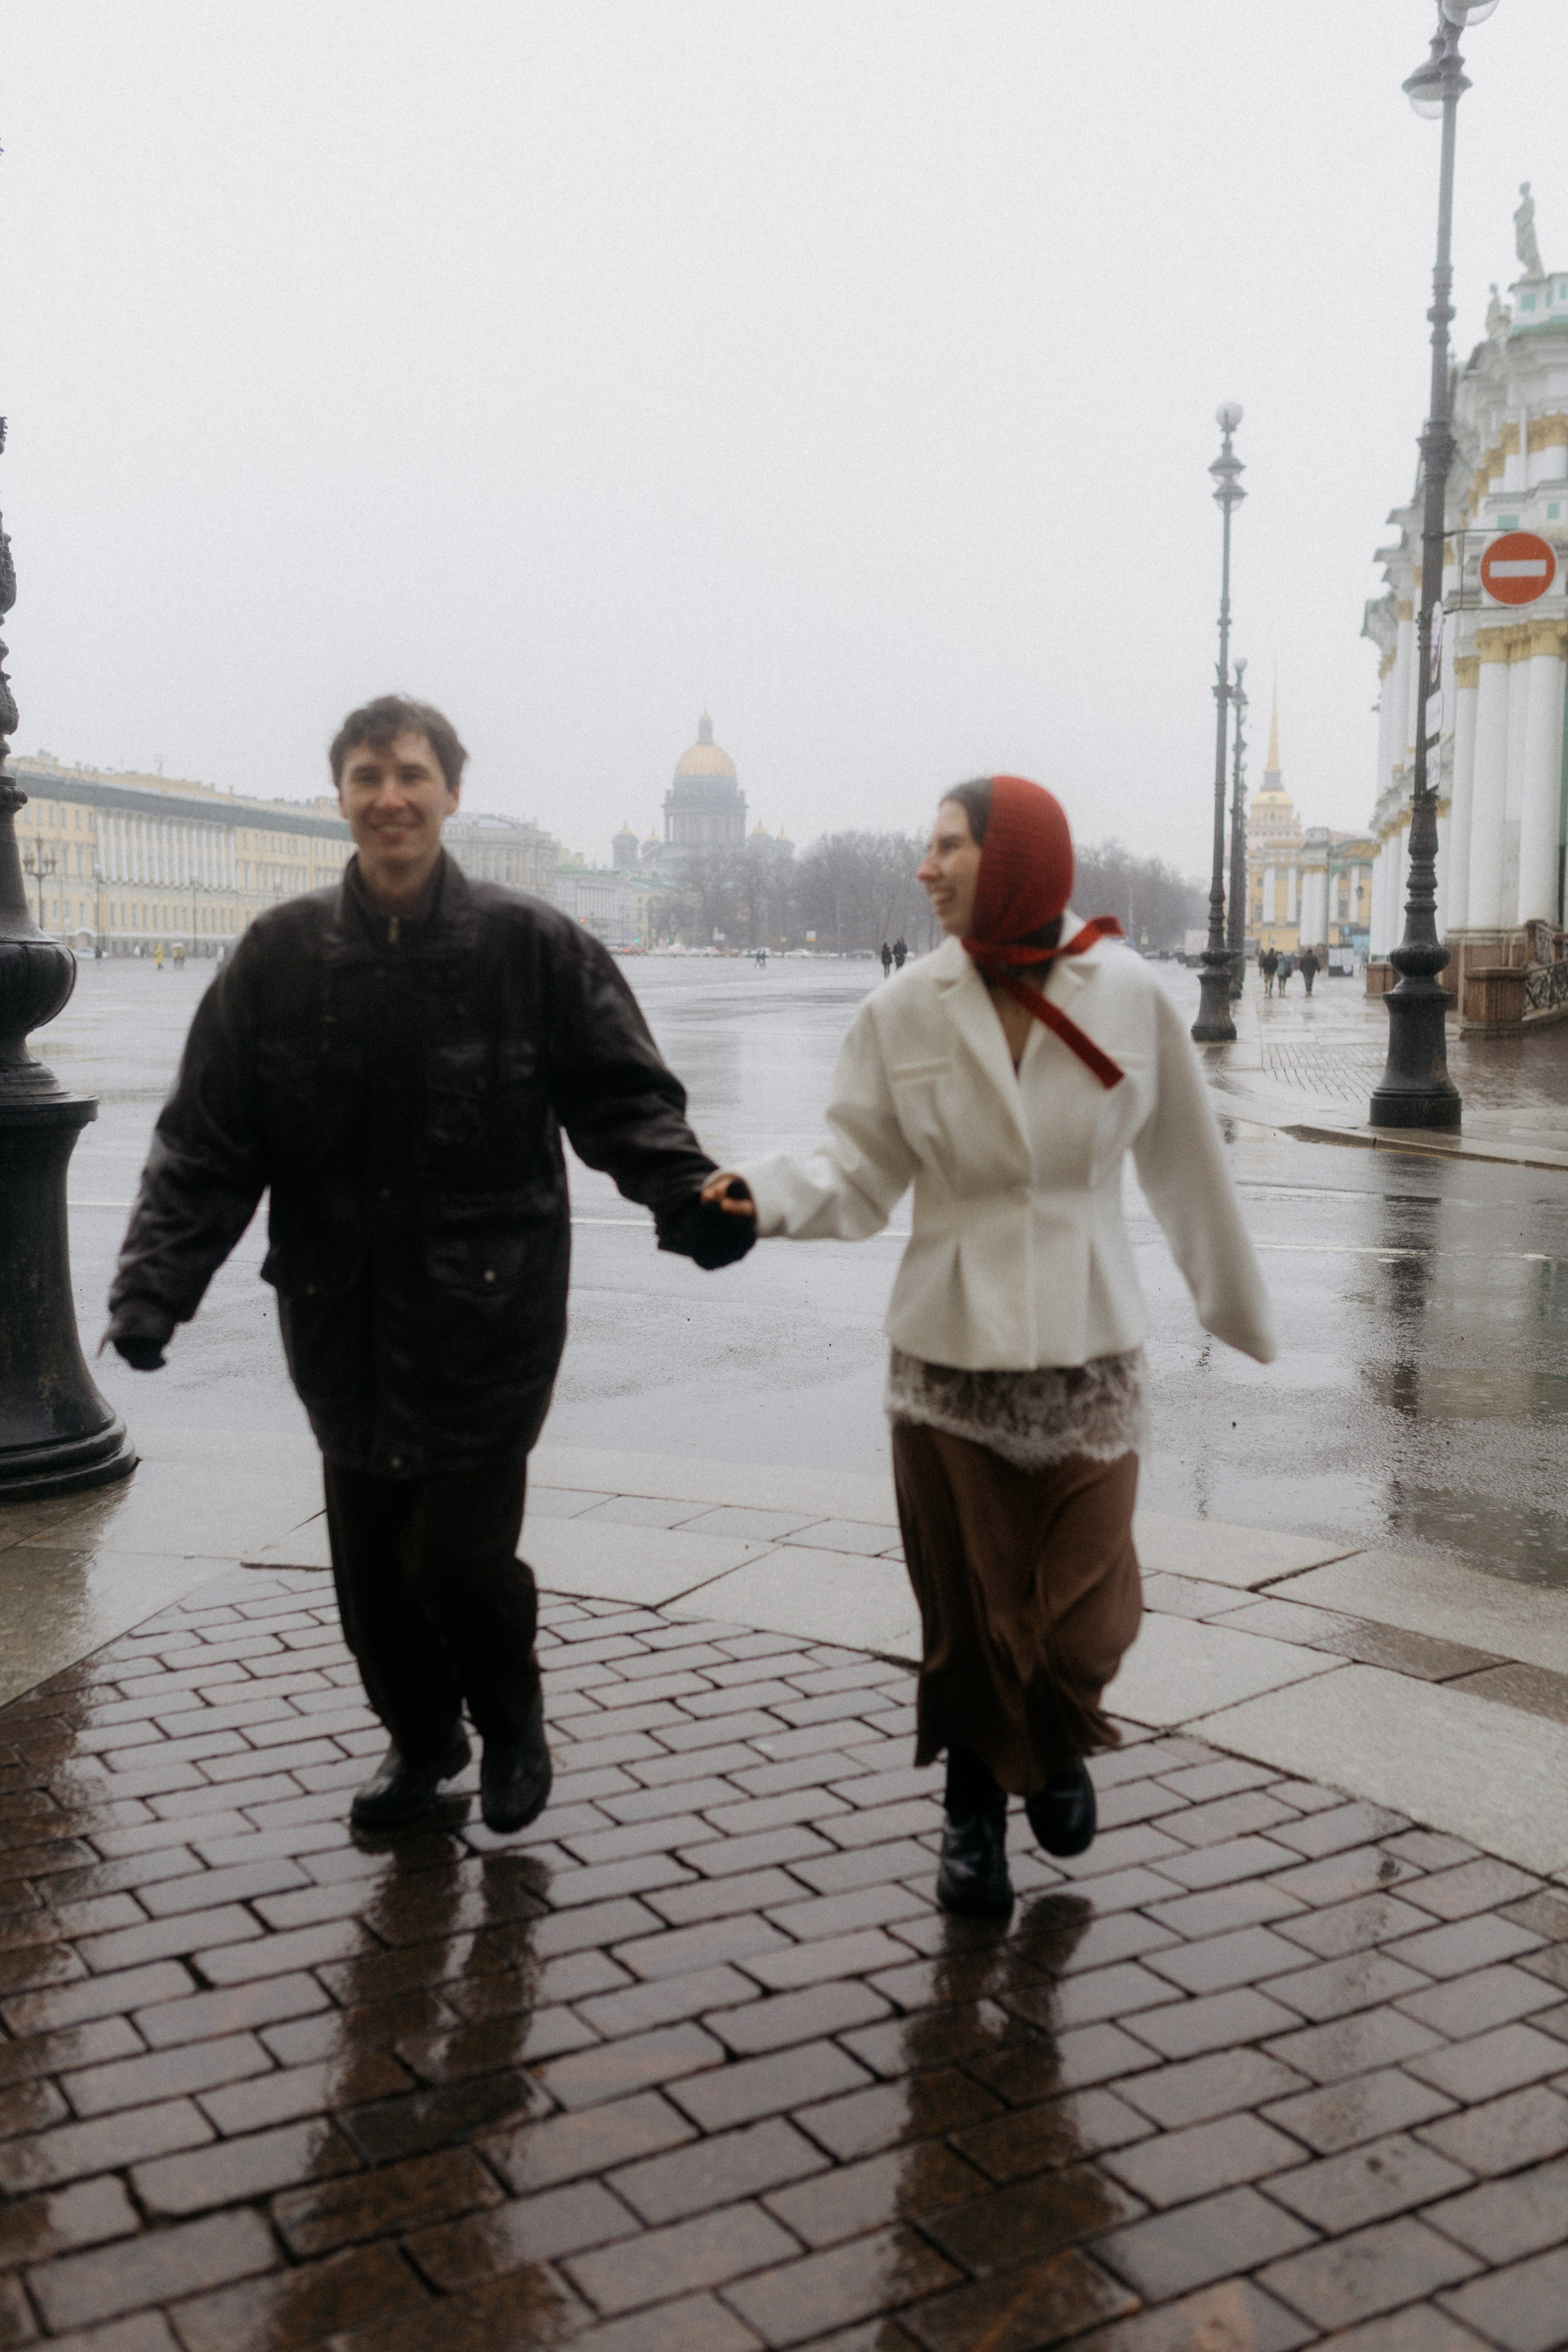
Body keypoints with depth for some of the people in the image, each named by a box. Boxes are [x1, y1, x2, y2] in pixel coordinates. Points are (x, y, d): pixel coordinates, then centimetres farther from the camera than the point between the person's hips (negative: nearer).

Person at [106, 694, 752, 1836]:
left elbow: (626, 1099, -3)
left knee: (458, 1551, -4)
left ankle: (513, 1722, 28)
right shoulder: (280, 953, 2)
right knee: (370, 1560, 12)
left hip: (487, 1313, -3)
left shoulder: (533, 944, -5)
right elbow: (207, 1140, 1)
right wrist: (156, 1281, -9)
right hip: (339, 1315, 3)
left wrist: (689, 1198, -21)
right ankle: (421, 1736, 40)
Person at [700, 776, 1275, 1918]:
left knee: (1084, 1621, 0)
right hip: (949, 1353, 1)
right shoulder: (905, 1012, -3)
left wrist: (1242, 1306, 15)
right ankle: (975, 1811, 33)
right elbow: (862, 1175, 0)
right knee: (966, 1609, 9)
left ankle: (1061, 1743, 35)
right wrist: (769, 1191, -21)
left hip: (1087, 1352, -1)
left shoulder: (1131, 998, -5)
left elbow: (1188, 1166, 5)